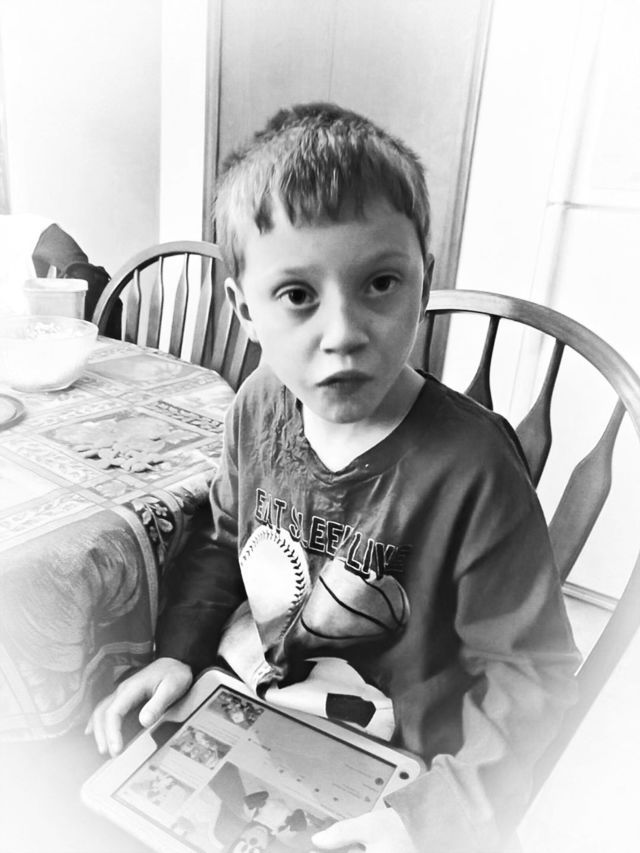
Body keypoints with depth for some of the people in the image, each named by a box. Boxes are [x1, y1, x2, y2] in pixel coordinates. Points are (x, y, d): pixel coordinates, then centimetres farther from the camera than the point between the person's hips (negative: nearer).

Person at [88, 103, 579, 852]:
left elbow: (531, 676, -17)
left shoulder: (469, 470, -29)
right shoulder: (260, 405, -11)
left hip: (384, 767, -3)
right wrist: (179, 650, -4)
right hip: (246, 709, 4)